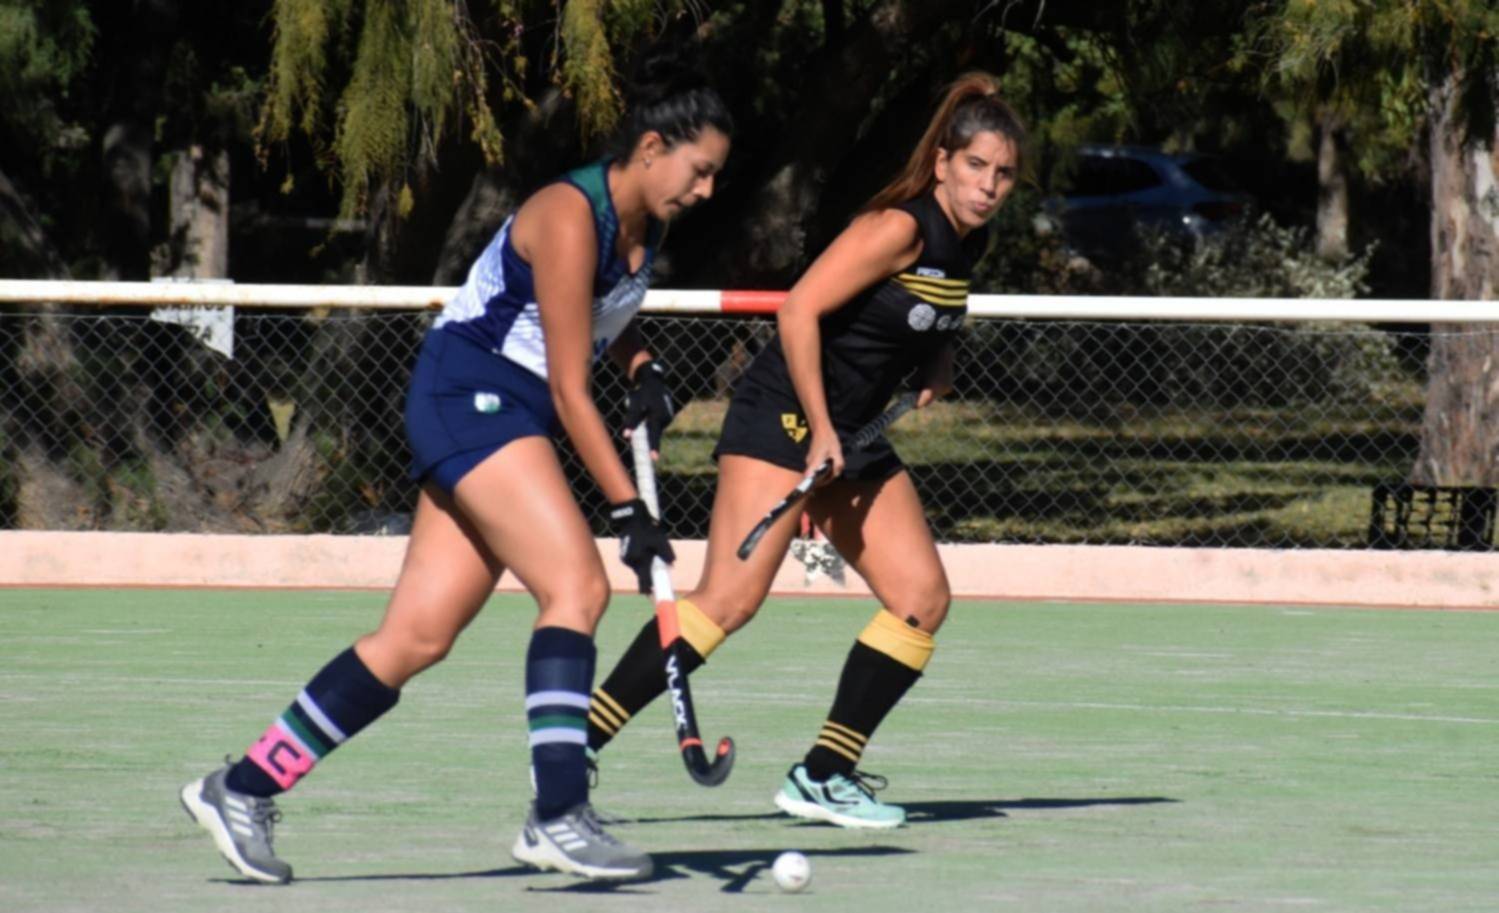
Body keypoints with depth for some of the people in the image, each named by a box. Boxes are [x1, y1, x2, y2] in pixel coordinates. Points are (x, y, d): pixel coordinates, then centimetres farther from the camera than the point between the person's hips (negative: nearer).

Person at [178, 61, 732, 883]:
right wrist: (628, 508, -21)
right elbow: (569, 392, -19)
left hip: (511, 414, 9)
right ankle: (558, 817, -26)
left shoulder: (644, 224, 7)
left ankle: (241, 790, 9)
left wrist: (641, 368, 8)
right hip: (469, 391, -9)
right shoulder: (570, 217, -19)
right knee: (577, 586, -23)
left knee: (418, 637, 3)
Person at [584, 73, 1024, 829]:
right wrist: (821, 430, -20)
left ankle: (823, 777, 6)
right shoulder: (900, 227, -17)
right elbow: (799, 311, -21)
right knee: (731, 597, -20)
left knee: (922, 598, 1)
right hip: (783, 418, -9)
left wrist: (935, 369, 6)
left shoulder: (965, 243, 8)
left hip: (850, 436, 9)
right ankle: (571, 748, -19)